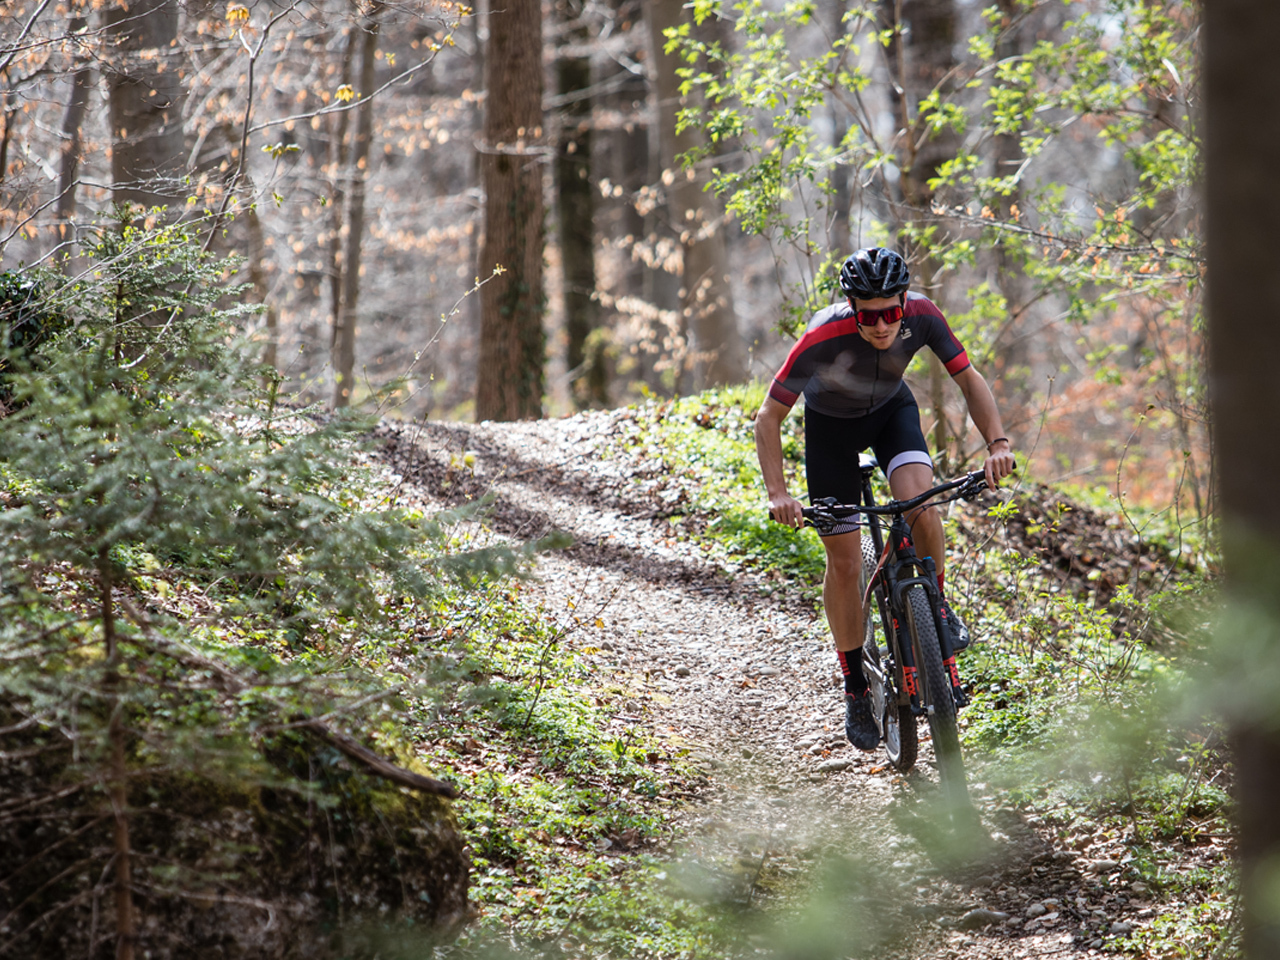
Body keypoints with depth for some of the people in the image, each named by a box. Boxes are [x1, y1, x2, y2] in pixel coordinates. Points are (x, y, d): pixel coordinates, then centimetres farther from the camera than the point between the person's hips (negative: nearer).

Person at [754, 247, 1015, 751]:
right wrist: (777, 494, -39)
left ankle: (936, 602, 0)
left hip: (891, 408, 2)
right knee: (843, 560, -2)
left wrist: (997, 442, -33)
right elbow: (768, 417, -28)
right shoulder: (823, 336, -37)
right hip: (831, 421, -1)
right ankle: (855, 687, 14)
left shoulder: (922, 315, -30)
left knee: (919, 501, -28)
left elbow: (969, 378, -17)